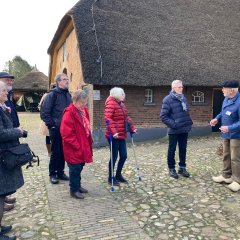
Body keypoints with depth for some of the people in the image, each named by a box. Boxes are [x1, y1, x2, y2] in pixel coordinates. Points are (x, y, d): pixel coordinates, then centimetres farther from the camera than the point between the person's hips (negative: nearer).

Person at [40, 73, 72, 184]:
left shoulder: (68, 94, 11)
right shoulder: (52, 95, -9)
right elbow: (44, 113, -12)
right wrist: (51, 125, -14)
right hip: (56, 129, -6)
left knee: (63, 151, 12)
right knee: (55, 152, 2)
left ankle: (60, 172, 25)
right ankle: (52, 174, 16)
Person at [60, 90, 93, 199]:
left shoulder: (84, 110, 7)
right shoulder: (69, 114, -21)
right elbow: (67, 135, -22)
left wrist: (89, 142, 12)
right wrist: (78, 146, -18)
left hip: (83, 146, 8)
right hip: (73, 149, -8)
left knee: (80, 167, 20)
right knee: (75, 169, 4)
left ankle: (78, 185, 36)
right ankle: (74, 190, 19)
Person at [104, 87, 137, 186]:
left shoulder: (122, 104, 15)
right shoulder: (111, 103, -13)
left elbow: (126, 117, 21)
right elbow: (107, 118, -24)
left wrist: (132, 128, 16)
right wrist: (113, 131, -30)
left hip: (122, 135, 8)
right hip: (114, 136, -8)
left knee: (123, 156, 11)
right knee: (114, 157, 2)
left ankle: (118, 175, 29)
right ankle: (111, 178, 18)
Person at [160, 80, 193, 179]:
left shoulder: (183, 98, 9)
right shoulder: (168, 99, -12)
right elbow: (163, 116, -15)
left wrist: (189, 122, 9)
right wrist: (173, 124, -19)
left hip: (184, 129, 6)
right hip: (174, 130, -6)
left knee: (183, 149, 14)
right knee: (172, 150, 6)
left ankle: (182, 167, 27)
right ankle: (171, 169, 19)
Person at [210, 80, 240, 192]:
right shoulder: (226, 99, 2)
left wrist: (230, 128, -34)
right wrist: (217, 119, -1)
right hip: (226, 134, 9)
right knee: (226, 156, 18)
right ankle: (226, 175, 33)